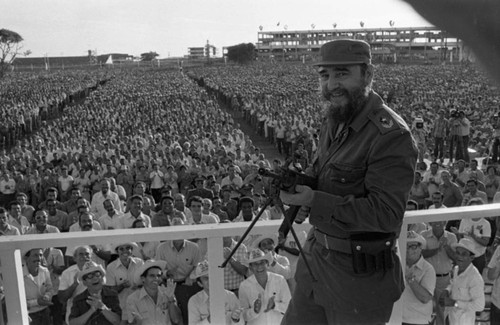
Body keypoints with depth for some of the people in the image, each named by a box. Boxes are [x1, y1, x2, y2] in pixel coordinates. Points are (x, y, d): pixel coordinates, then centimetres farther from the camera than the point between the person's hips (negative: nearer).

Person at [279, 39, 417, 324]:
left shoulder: (392, 136, -23)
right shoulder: (334, 121, 5)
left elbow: (386, 213, -26)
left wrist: (315, 202, -30)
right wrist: (302, 186, -4)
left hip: (360, 273, -8)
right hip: (317, 255, 8)